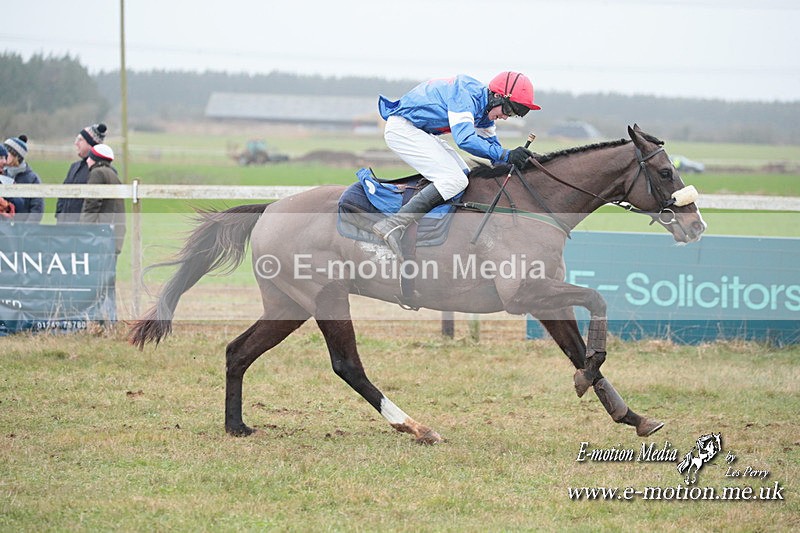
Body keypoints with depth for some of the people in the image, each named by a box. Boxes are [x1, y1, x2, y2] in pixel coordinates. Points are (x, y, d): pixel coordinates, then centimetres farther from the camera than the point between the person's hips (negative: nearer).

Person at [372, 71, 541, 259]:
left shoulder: (484, 108, 9)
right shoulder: (466, 95, -23)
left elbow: (490, 143, 18)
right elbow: (465, 140, -33)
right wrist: (505, 155, -34)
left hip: (422, 133, 11)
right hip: (402, 129, -11)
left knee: (464, 175, 10)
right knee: (454, 180, -21)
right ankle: (393, 226, -28)